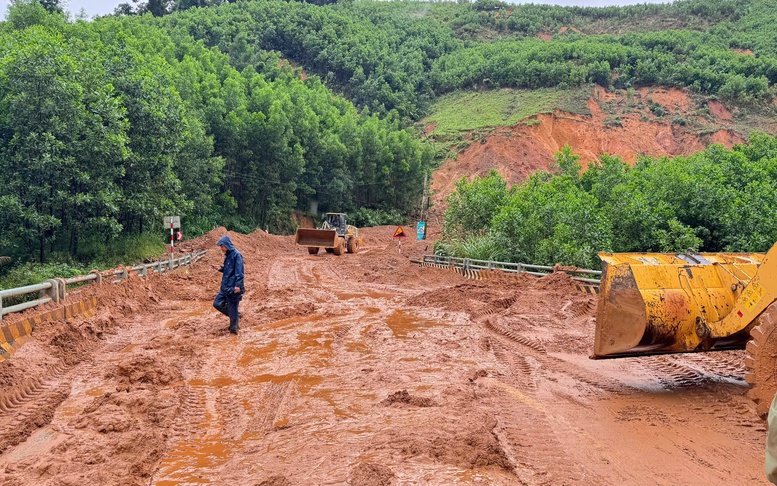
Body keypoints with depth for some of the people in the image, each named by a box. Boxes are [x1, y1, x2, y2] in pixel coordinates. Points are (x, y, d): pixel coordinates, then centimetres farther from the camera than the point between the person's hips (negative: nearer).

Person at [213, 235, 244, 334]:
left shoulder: (236, 255, -13)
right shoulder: (227, 255, 13)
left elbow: (239, 272, -18)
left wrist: (238, 285, -24)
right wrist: (221, 268, 4)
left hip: (233, 286, -9)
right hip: (225, 286, 9)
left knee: (232, 307, -2)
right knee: (217, 304, 9)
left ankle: (234, 328, 11)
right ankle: (236, 315, 24)